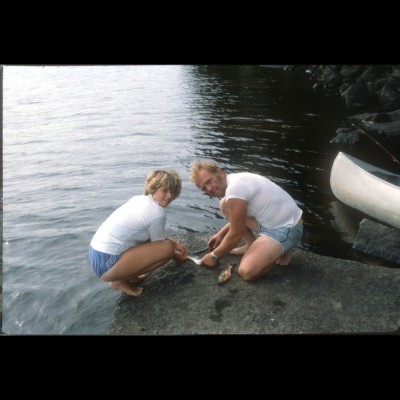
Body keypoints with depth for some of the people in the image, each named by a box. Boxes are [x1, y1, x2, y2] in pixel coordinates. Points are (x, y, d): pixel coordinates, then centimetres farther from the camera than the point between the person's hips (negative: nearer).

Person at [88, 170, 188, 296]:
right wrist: (177, 256, 17)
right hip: (107, 263, -9)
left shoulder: (139, 199, 11)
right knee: (168, 248, -13)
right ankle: (120, 281, -1)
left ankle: (124, 276, 16)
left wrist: (174, 243, 21)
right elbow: (160, 246, -1)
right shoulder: (157, 213, -15)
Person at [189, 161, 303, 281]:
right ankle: (252, 245, 14)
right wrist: (221, 233, 24)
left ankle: (279, 251, 2)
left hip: (287, 229, -10)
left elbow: (236, 234, -16)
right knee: (225, 205, 7)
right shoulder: (236, 180, 6)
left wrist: (214, 256, -3)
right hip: (271, 221, 10)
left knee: (247, 272, -25)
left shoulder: (234, 188, -24)